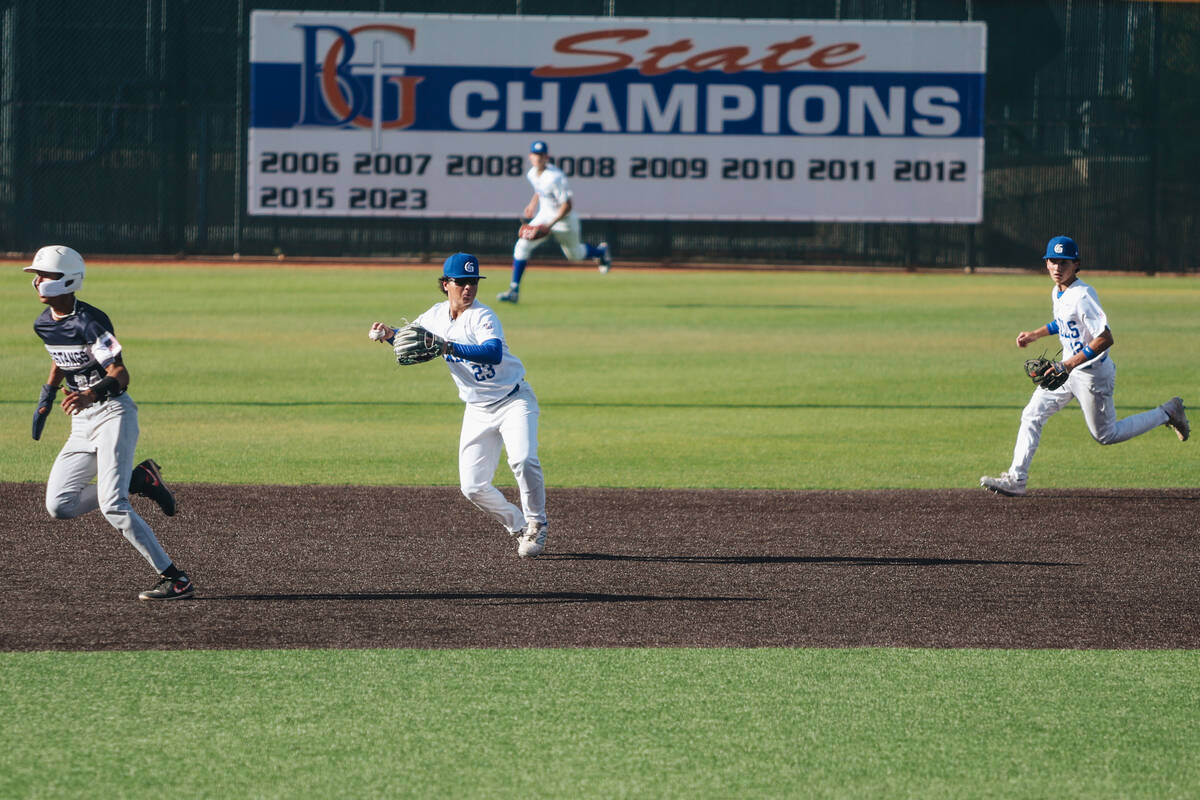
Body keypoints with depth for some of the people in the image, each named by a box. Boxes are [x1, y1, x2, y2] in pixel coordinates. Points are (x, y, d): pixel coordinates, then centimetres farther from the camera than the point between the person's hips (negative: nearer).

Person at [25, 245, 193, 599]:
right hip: (82, 424, 8)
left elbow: (120, 376, -26)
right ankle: (140, 480, 15)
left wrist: (92, 393, -44)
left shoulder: (90, 322, -18)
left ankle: (175, 579, -16)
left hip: (113, 414, -8)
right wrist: (46, 398, 21)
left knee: (112, 506, -21)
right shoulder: (44, 324, 7)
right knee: (59, 506, -1)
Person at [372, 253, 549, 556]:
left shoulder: (482, 317, -19)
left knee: (523, 460, -28)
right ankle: (520, 528, 17)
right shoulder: (436, 316, 1)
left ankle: (536, 525, -7)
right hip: (478, 411, 6)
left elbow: (494, 353, -37)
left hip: (513, 401, -6)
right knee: (473, 486, -3)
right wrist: (389, 334, -3)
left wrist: (450, 347, -44)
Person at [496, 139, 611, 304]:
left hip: (564, 219, -6)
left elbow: (567, 206, -26)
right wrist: (533, 203, 7)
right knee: (522, 245, -12)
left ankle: (601, 251, 51)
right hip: (544, 215, 6)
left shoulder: (555, 178, -30)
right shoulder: (532, 173, -5)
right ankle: (514, 290, -9)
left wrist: (550, 225, -29)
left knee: (575, 254, 17)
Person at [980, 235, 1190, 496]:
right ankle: (1016, 479, 4)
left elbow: (1105, 339, -30)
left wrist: (1069, 365, -33)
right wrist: (1036, 335, 17)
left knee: (1106, 434, 7)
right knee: (1032, 416, 2)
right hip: (1069, 369, 9)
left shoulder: (1082, 296, -25)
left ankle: (1167, 413, 22)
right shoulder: (1057, 293, 3)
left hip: (1093, 373, -9)